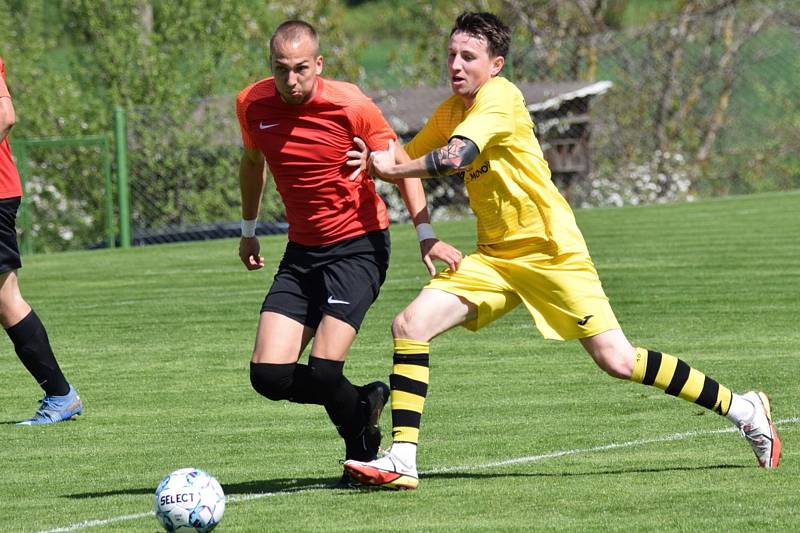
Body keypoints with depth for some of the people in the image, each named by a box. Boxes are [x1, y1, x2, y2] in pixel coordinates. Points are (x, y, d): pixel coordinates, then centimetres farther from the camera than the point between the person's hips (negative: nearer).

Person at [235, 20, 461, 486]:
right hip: (302, 251, 5)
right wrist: (249, 230, 26)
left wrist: (426, 234, -9)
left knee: (323, 370, -20)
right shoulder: (252, 105, -4)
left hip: (359, 246, -5)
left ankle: (362, 442, 11)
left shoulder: (349, 105, -15)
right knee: (269, 375, -8)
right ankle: (363, 404, 19)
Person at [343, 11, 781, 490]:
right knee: (410, 325, -9)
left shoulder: (500, 97, -16)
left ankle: (743, 409, 5)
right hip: (496, 256, 8)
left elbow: (456, 157, -30)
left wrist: (391, 167, -15)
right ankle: (402, 460, -9)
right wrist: (376, 160, -7)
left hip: (553, 253, -8)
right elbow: (406, 161, 17)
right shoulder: (449, 112, 10)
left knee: (618, 361, -10)